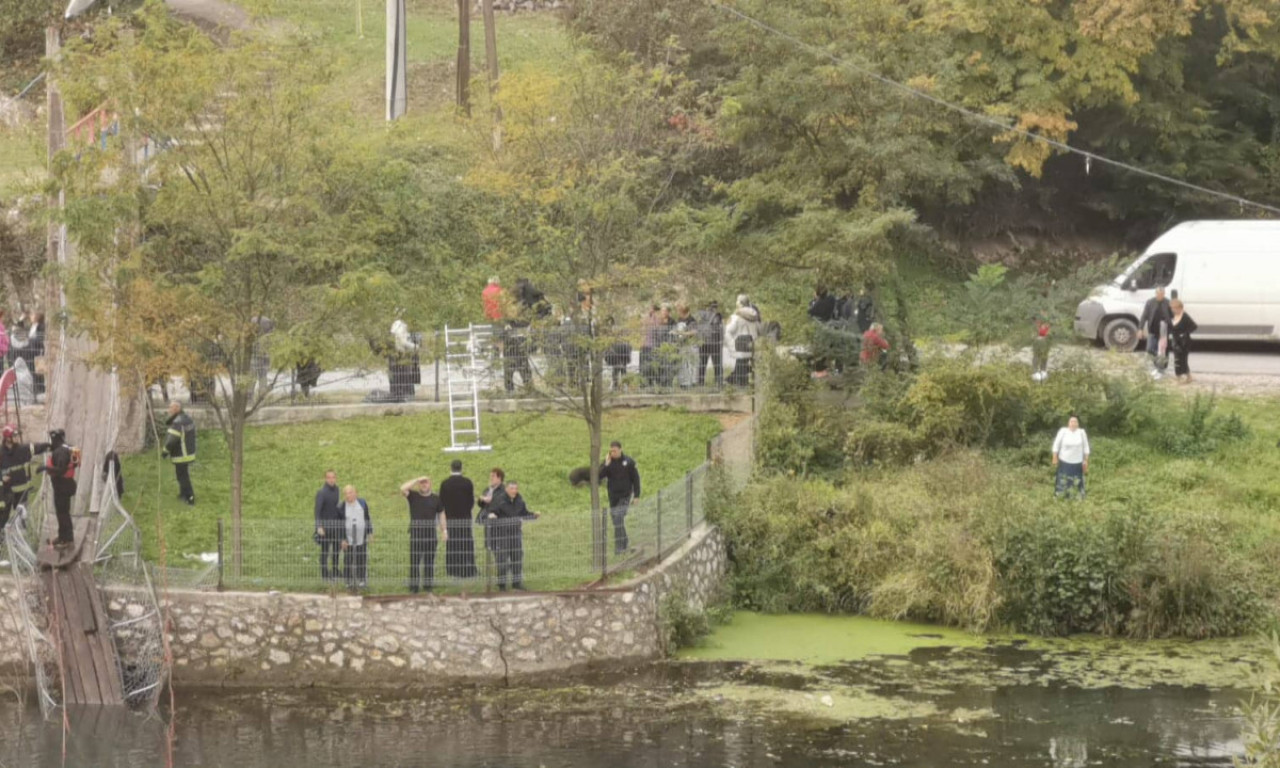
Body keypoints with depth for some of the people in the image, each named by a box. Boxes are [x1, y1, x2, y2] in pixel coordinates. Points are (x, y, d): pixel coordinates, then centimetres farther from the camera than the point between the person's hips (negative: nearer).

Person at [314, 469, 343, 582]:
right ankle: (324, 574, 8)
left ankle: (335, 572, 23)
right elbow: (317, 510, -17)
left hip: (337, 525, 6)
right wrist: (319, 527, -25)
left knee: (336, 549, 12)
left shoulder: (337, 491, 6)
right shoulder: (321, 492, -13)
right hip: (325, 525, -6)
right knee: (325, 551, 1)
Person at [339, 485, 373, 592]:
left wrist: (370, 533, 10)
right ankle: (350, 582, 8)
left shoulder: (362, 503, 2)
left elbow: (367, 518, 11)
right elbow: (341, 523, -3)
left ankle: (362, 581, 16)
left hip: (361, 538, 2)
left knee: (362, 559, 7)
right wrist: (343, 539, -6)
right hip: (348, 539, -2)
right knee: (349, 560, 0)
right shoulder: (343, 506, -6)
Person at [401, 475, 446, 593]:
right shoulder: (413, 496, 5)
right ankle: (413, 586, 2)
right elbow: (403, 489, -11)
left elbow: (441, 515, 12)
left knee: (429, 561, 5)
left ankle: (428, 585, 12)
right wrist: (417, 480, -9)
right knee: (414, 560, -1)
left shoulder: (435, 499, 8)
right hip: (415, 532, -1)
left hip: (430, 532, 1)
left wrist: (444, 531, 5)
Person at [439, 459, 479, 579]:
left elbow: (441, 503, 1)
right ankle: (467, 572, 1)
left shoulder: (445, 484, -1)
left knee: (452, 547, 3)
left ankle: (453, 573, 2)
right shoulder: (467, 482, -4)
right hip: (465, 518, -1)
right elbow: (471, 502, -3)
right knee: (466, 547, 2)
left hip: (450, 519, 1)